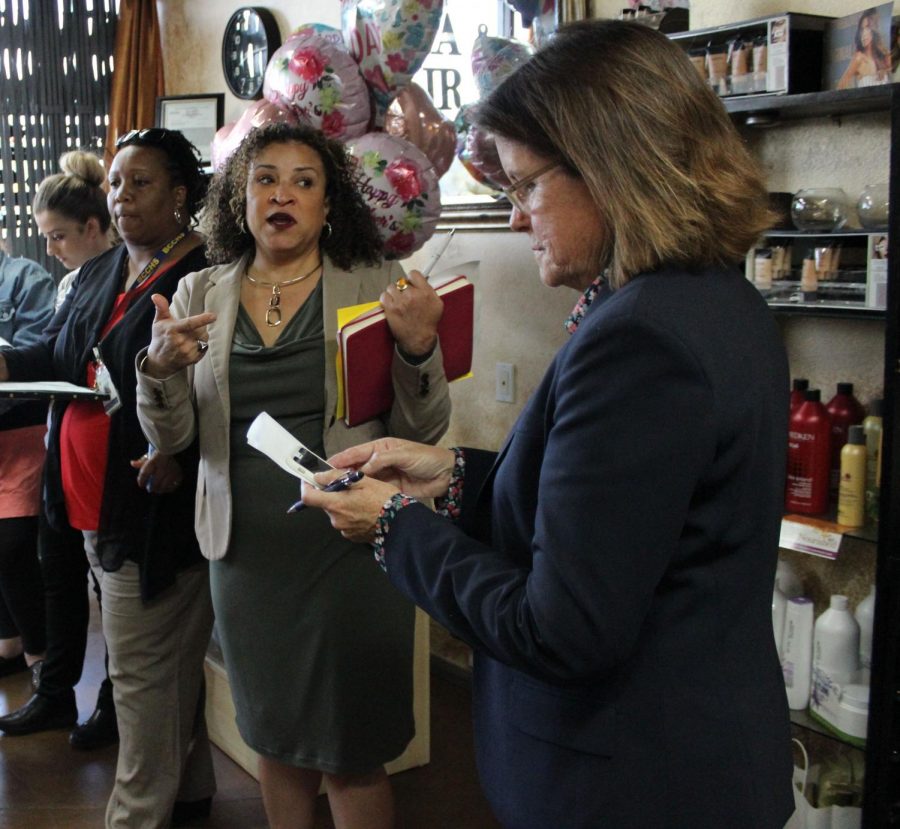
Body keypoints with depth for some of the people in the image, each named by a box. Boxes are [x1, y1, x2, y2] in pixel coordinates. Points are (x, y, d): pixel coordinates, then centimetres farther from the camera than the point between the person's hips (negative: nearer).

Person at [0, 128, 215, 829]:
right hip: (95, 500, 8)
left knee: (143, 665, 2)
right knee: (169, 658, 19)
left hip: (155, 501, -8)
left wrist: (181, 456, -27)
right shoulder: (98, 274, 15)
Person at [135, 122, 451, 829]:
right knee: (276, 742, 19)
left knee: (352, 757, 8)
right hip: (248, 552, 3)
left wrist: (418, 348, -24)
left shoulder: (375, 287, -3)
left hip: (350, 550, -3)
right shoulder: (200, 296, 5)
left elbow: (425, 429, -5)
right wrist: (162, 368, -17)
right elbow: (171, 436, 3)